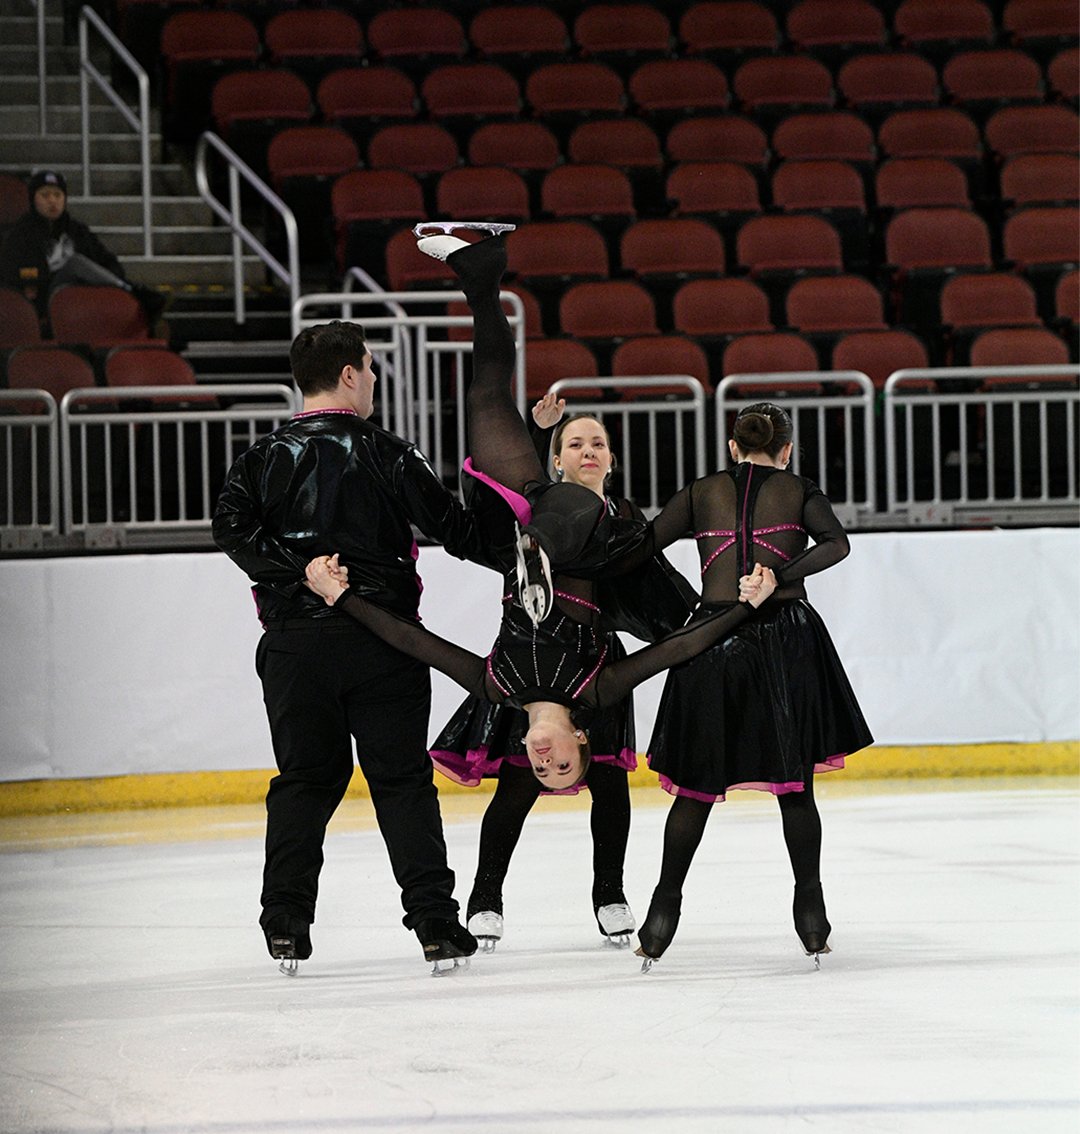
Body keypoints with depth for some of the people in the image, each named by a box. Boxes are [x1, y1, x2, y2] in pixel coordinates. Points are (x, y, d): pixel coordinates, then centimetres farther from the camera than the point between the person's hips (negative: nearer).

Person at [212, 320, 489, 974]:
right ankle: (435, 924, -2)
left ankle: (286, 926, 5)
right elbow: (455, 528, -2)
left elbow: (233, 527, -10)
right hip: (381, 639, -2)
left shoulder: (266, 458, 5)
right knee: (402, 779, 3)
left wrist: (298, 571, -10)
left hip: (294, 642, 3)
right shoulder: (386, 454, -2)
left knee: (304, 778, 13)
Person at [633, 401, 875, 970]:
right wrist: (781, 577, -15)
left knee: (696, 785, 9)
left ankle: (663, 917, 6)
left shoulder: (701, 493, 11)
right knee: (795, 784, 7)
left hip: (714, 640, 1)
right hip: (786, 639, -1)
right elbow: (836, 543, -10)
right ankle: (810, 918, 5)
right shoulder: (798, 490, 7)